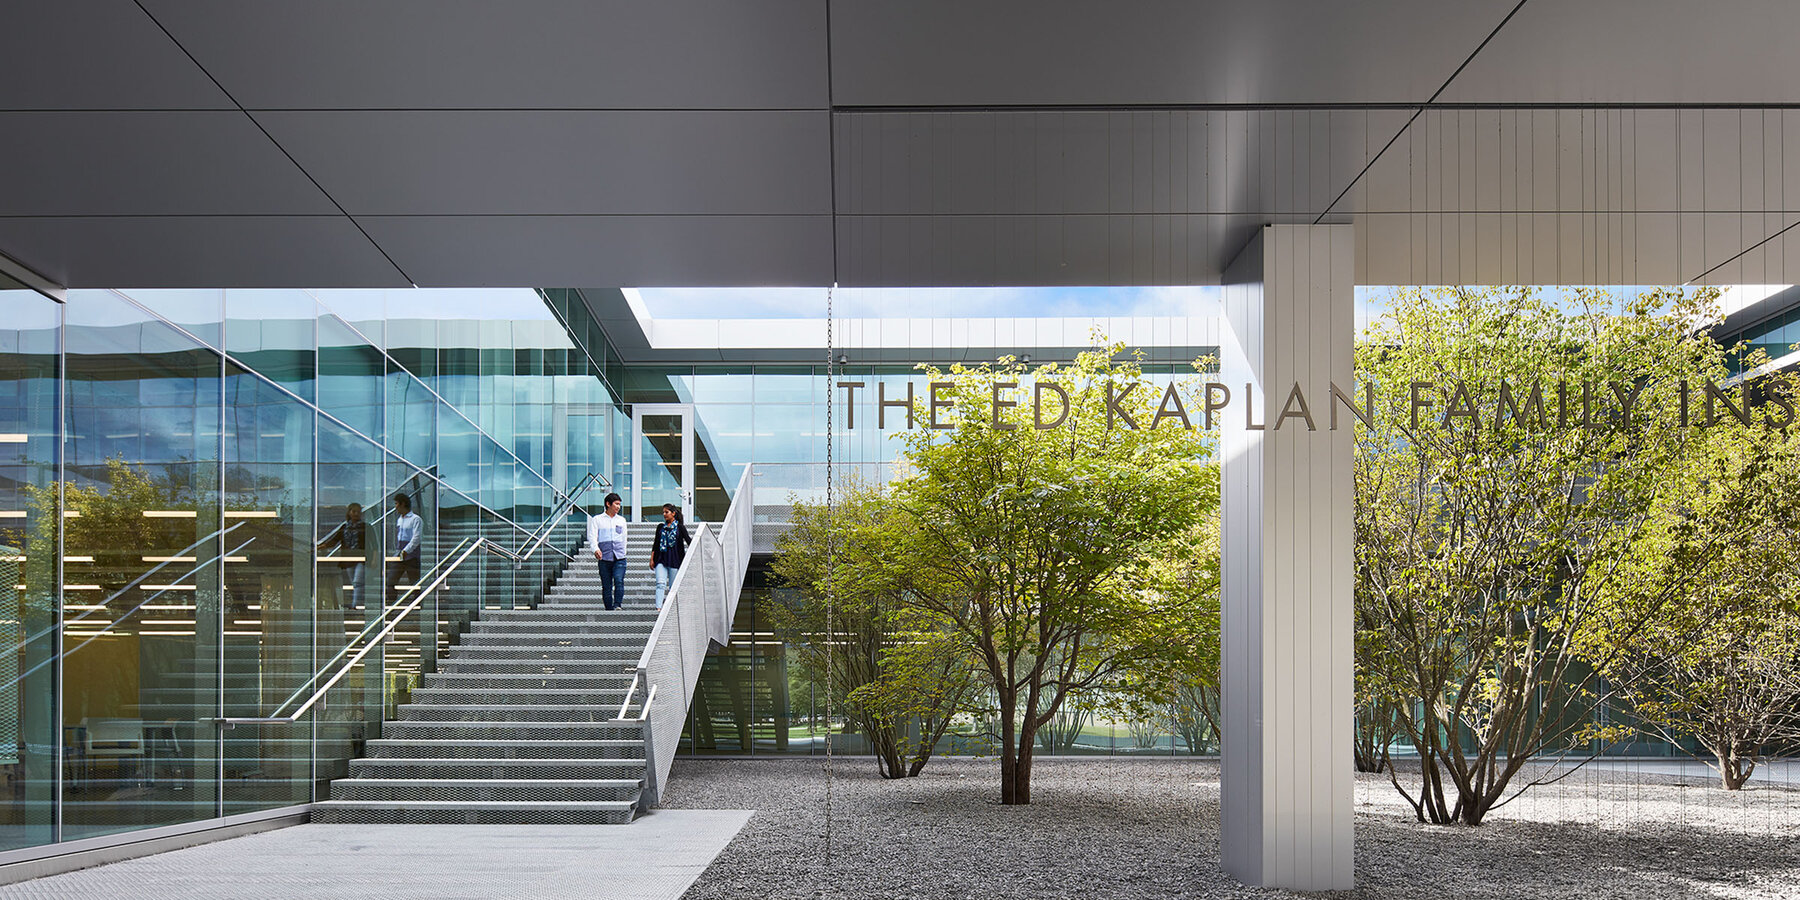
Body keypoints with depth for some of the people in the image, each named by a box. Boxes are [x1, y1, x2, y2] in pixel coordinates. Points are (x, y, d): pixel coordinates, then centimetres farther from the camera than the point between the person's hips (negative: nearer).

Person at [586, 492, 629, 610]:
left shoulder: (621, 520, 16)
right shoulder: (597, 519, 7)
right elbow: (592, 536, -4)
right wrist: (595, 549, -22)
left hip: (619, 557, 2)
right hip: (604, 558, -1)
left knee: (619, 581, -19)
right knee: (606, 586, 0)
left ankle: (617, 605, -23)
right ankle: (609, 610, 4)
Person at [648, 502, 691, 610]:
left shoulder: (680, 527, 4)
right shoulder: (661, 527, 13)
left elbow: (688, 541, 0)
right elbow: (655, 544, 16)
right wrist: (652, 559, 10)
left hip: (675, 559, -2)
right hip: (661, 559, 2)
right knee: (660, 584, -13)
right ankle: (658, 607, -22)